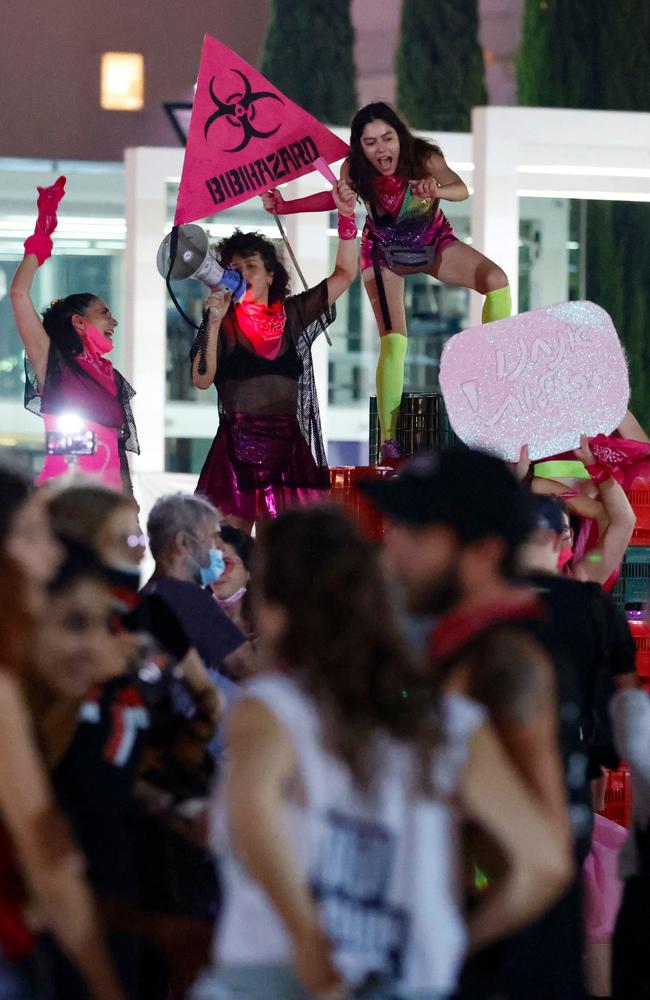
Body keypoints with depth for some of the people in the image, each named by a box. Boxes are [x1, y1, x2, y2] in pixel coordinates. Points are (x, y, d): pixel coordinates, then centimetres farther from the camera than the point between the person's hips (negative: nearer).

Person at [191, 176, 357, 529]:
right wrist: (214, 323, -15)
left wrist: (346, 216, 2)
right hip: (237, 447, -2)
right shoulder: (223, 324, 5)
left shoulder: (294, 314, 12)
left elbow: (345, 274, 11)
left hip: (289, 446, 2)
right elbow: (202, 380, -7)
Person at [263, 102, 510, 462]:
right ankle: (388, 440, -8)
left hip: (433, 243, 0)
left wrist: (437, 190, -73)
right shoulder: (355, 172, -26)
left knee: (496, 280, -24)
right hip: (385, 252, 0)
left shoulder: (424, 158, -33)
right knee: (393, 342, -14)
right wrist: (284, 206, -11)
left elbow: (461, 189, -51)